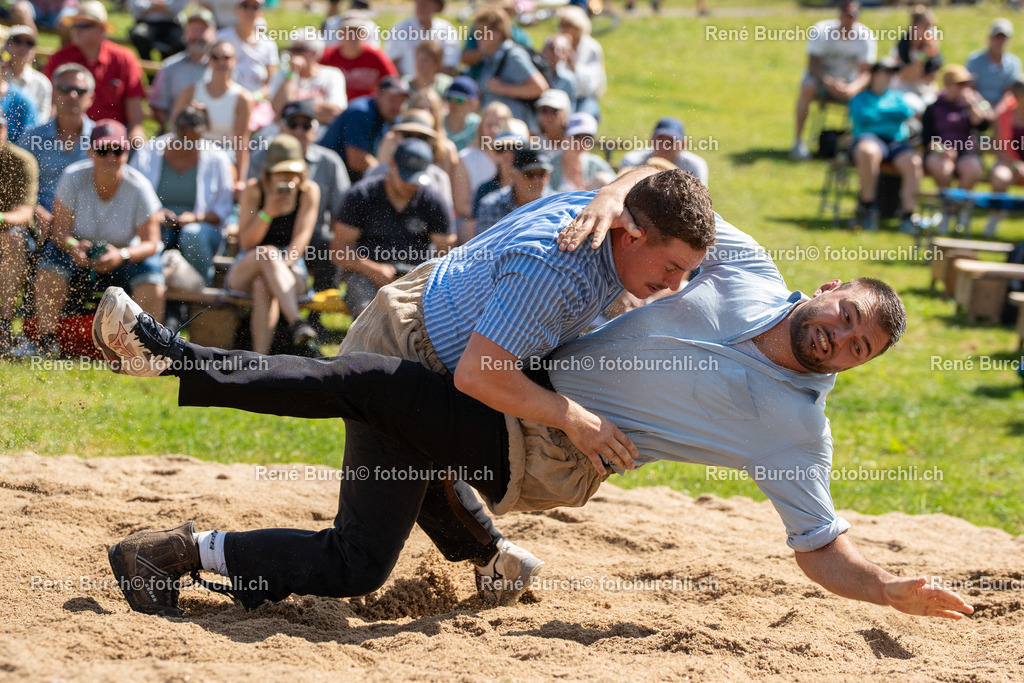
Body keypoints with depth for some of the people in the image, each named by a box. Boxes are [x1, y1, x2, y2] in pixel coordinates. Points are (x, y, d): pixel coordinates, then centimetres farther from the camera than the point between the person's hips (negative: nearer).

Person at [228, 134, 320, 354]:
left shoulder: (309, 191, 0)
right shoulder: (254, 190, -2)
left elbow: (302, 237, -11)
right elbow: (246, 243, -8)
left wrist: (283, 265, -28)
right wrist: (267, 213, -24)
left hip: (291, 270, 0)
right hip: (245, 273, 0)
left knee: (263, 286, -38)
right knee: (268, 253, -37)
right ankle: (295, 322, -58)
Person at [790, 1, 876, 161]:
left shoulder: (866, 37, -14)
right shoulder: (821, 31, -17)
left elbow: (865, 73, -18)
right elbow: (812, 66, -19)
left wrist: (852, 88, -40)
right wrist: (829, 82, -39)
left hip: (848, 82, 2)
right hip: (821, 76, -2)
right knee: (807, 88, -35)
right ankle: (798, 141, -31)